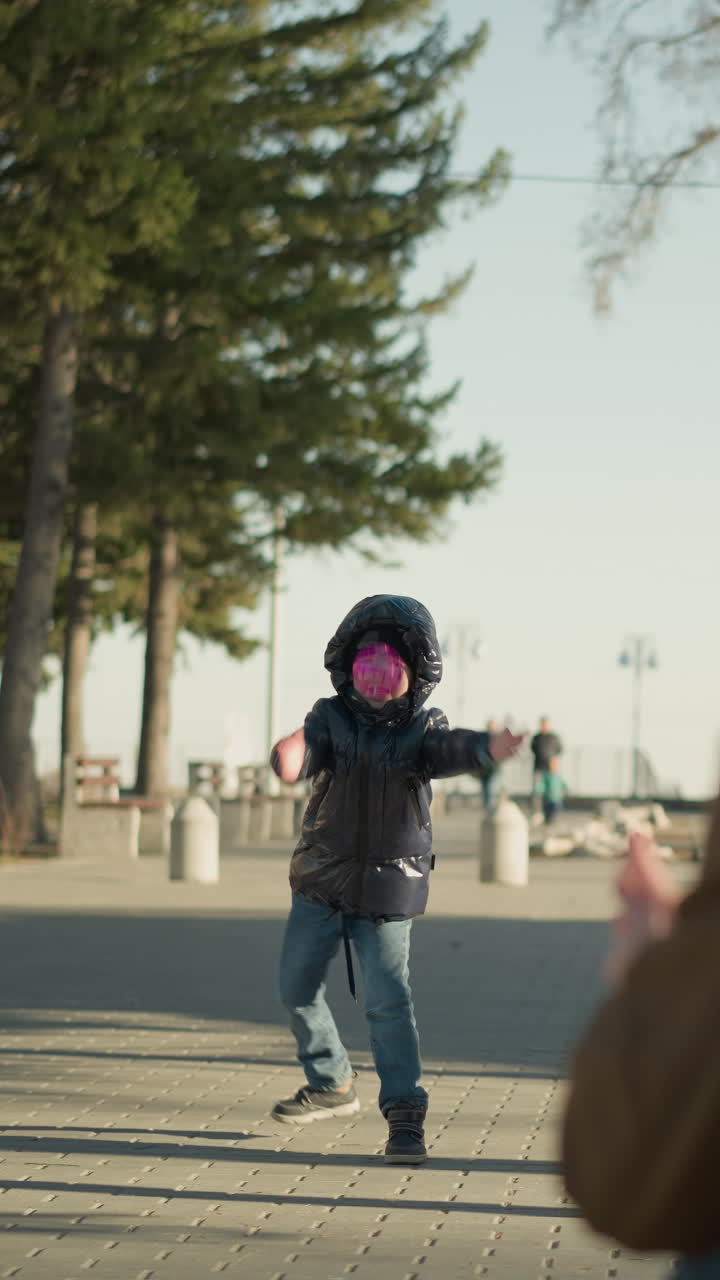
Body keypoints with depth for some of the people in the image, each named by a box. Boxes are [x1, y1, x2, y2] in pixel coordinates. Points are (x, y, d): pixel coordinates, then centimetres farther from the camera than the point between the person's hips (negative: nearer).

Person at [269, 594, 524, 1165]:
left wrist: (486, 748, -52)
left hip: (387, 894, -3)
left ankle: (405, 1113, -8)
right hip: (320, 882, 3)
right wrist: (290, 760, -49)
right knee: (297, 989, 14)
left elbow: (447, 750, -27)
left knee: (388, 999, -14)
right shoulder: (332, 718, -3)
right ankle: (332, 1084, 35)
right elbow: (310, 747, -23)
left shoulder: (421, 728, -6)